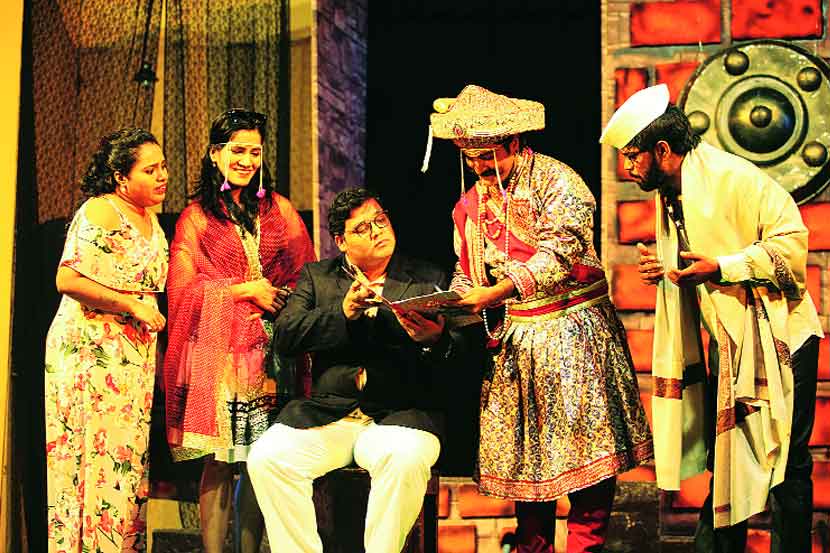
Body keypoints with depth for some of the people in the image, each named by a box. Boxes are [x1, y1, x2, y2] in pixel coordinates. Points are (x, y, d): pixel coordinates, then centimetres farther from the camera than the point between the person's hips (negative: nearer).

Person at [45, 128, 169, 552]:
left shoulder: (150, 219, 16)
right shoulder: (99, 212, -12)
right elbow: (68, 279, -22)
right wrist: (132, 306, -17)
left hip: (135, 357, 9)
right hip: (92, 355, -8)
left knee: (127, 461, 9)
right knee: (99, 458, -6)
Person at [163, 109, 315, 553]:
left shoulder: (280, 211, 14)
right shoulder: (196, 216, 7)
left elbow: (304, 278, 13)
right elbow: (183, 288, 0)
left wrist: (277, 296, -6)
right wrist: (246, 289, -6)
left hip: (267, 350, 3)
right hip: (217, 348, -2)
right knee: (219, 460, -4)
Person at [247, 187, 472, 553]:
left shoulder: (427, 280, 12)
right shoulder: (316, 276, 16)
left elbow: (458, 354, 1)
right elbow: (284, 336, 1)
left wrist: (436, 340, -23)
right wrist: (343, 312, -13)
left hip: (400, 413, -1)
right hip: (326, 413, 2)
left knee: (405, 458, -34)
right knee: (266, 457, -24)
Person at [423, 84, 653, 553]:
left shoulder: (556, 181, -9)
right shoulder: (469, 205, 11)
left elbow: (561, 254, -21)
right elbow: (466, 274, 16)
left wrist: (497, 292, -29)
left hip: (572, 329, -5)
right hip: (513, 338, 6)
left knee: (586, 443, -7)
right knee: (523, 450, 7)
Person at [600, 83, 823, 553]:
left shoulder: (731, 176, -16)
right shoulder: (670, 195, 11)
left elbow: (791, 242, -20)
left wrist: (719, 267, -25)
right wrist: (664, 269, 1)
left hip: (779, 341, -8)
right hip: (729, 346, 8)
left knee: (786, 463, 0)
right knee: (724, 459, 14)